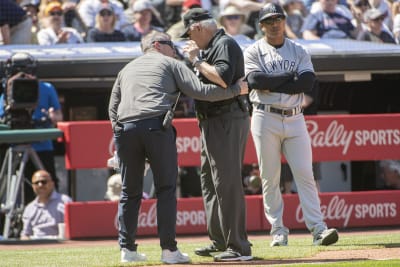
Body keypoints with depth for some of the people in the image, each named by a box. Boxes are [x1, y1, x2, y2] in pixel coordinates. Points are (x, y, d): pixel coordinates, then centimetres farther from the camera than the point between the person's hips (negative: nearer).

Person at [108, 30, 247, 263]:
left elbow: (113, 108, 23)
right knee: (166, 189, 1)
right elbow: (200, 91, 4)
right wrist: (236, 89, 11)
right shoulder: (170, 64, 15)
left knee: (130, 192, 12)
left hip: (125, 128, 4)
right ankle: (169, 250, -3)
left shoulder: (127, 69, 28)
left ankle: (127, 249, 9)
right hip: (156, 127, -4)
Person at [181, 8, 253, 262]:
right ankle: (220, 241, 26)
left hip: (227, 122, -11)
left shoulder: (225, 44, -11)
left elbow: (223, 79, -26)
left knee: (227, 183, -12)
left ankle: (239, 247, -12)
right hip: (212, 123, 11)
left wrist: (196, 60, -15)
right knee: (210, 182, 17)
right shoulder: (210, 48, 19)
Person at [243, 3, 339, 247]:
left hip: (295, 119, 2)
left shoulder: (299, 51, 11)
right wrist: (289, 75, -7)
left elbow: (308, 81, -6)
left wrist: (272, 85, -11)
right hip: (266, 119, -2)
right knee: (270, 178, 0)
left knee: (305, 174, -5)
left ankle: (318, 229, -10)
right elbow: (256, 81, -15)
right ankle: (278, 231, 6)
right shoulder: (254, 52, 4)